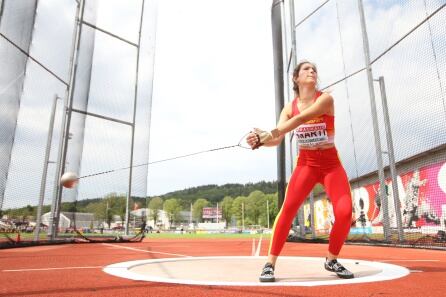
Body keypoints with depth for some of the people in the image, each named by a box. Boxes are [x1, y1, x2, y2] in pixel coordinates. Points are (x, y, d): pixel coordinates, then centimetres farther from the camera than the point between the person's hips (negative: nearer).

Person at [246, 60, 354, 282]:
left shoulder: (326, 98, -10)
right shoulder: (289, 107, 0)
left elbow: (301, 119, -28)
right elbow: (277, 139, -11)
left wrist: (267, 134, -38)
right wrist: (261, 139, -35)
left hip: (331, 164, 0)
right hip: (306, 163, 1)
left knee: (344, 211, -15)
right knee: (288, 208, -18)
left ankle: (331, 260, 11)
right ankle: (270, 263, -9)